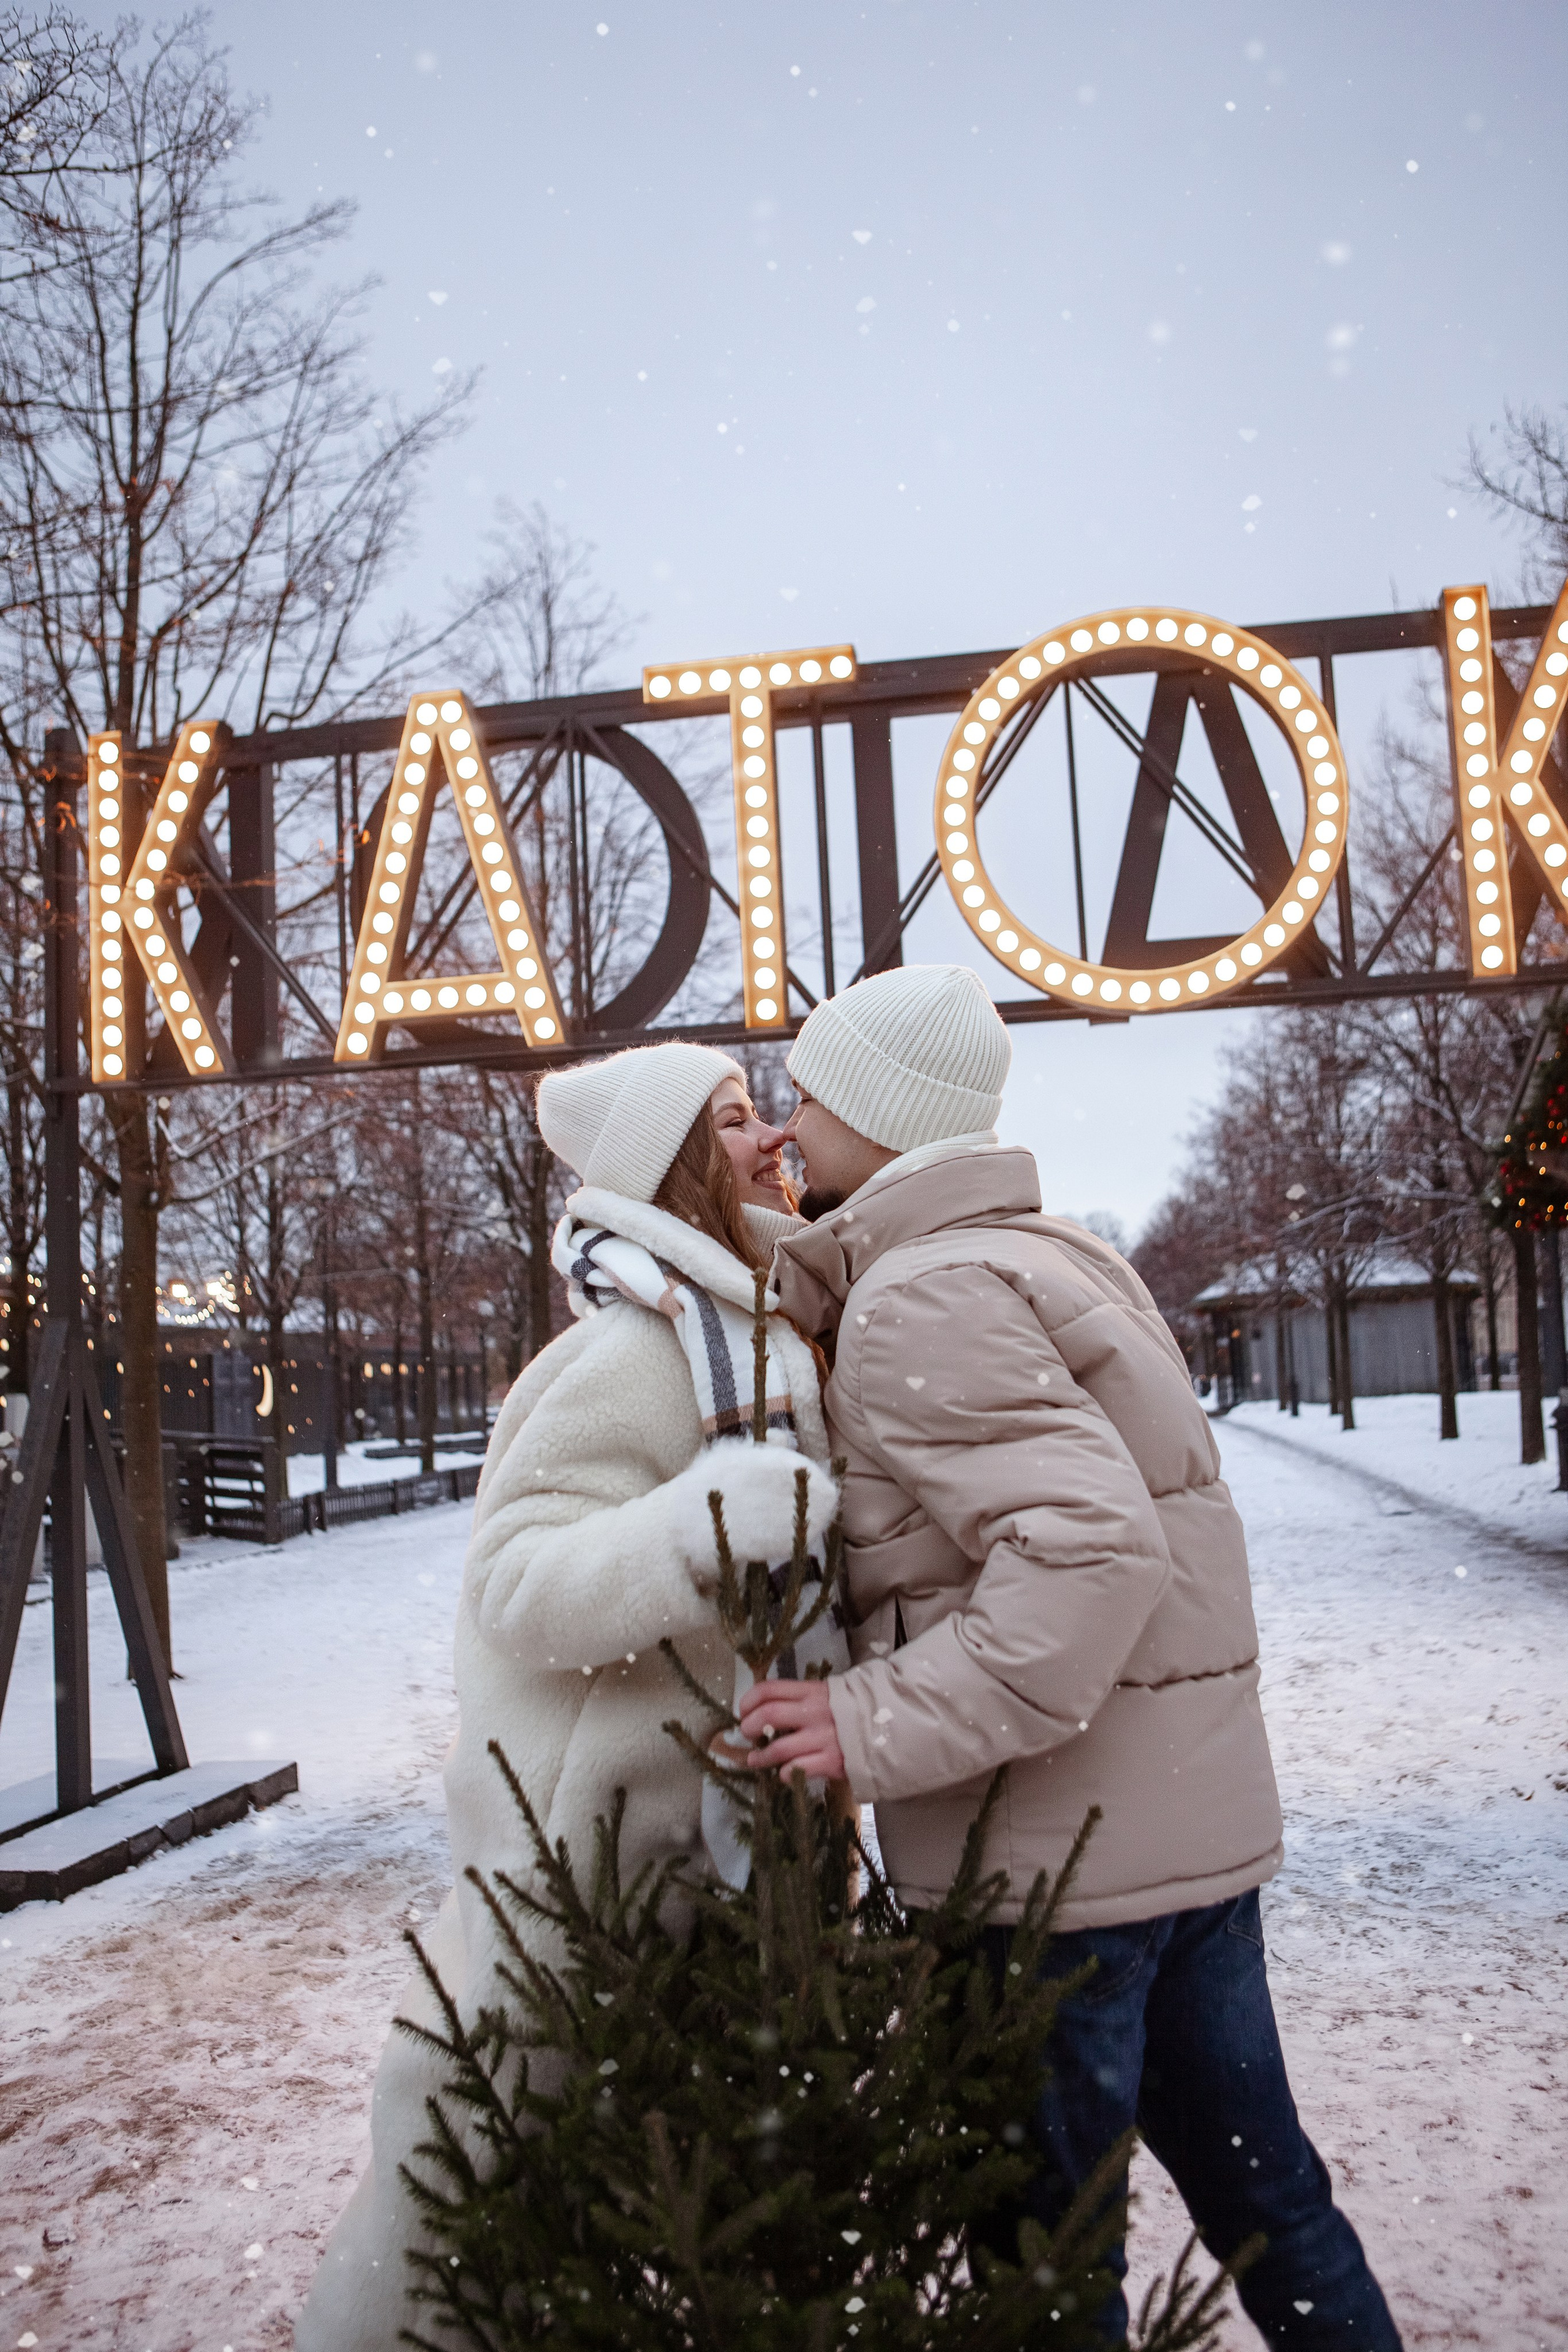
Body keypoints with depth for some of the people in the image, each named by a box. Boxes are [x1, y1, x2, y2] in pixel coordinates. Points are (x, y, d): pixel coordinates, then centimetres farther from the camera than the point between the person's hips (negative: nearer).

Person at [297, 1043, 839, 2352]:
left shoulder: (747, 1335, 10)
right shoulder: (637, 1351, -21)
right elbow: (521, 1588, -29)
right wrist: (698, 1528, -41)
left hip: (693, 1820, 9)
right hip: (593, 1840, -9)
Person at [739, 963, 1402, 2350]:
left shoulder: (920, 1298, -17)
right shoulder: (1053, 1252, 13)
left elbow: (1088, 1549, -28)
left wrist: (886, 1725, -25)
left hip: (1057, 1848, -9)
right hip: (1204, 1817, 9)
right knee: (1254, 2176, 22)